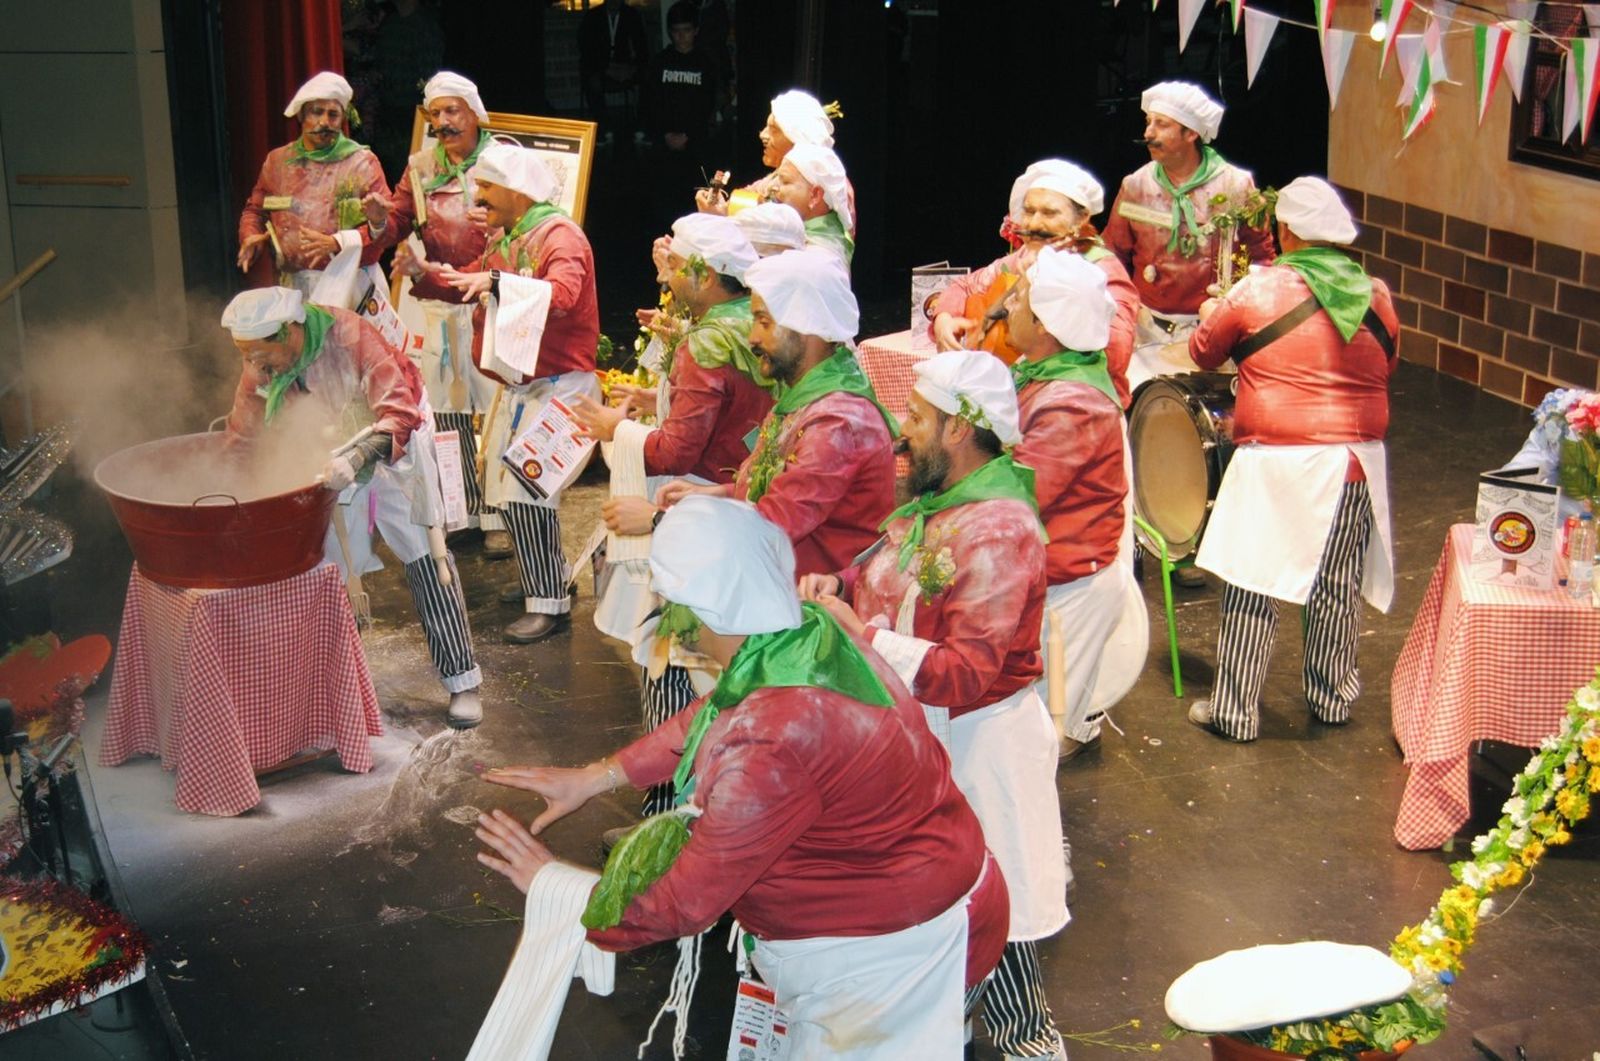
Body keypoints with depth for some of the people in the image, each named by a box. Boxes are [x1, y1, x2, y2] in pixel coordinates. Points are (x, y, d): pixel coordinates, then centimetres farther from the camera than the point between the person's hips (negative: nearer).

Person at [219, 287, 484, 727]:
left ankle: (463, 680, -1)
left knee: (424, 557, -5)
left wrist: (356, 459, -54)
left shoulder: (350, 337, -33)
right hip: (323, 460, 5)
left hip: (391, 442, -4)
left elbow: (400, 415, -39)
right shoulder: (260, 365, -17)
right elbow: (242, 437, -5)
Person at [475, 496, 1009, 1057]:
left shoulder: (768, 745, -35)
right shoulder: (812, 630, -11)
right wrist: (594, 776, 10)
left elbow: (684, 903, -22)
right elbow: (708, 716, 10)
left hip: (900, 947, -8)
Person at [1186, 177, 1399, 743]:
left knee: (1253, 586, 4)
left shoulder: (1259, 290, -8)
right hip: (1357, 461, 4)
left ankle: (1234, 711, 10)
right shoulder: (1377, 295, 4)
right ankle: (1332, 698, 30)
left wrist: (1210, 313, 27)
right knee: (1338, 587, 16)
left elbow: (1203, 352, 6)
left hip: (1279, 461, -4)